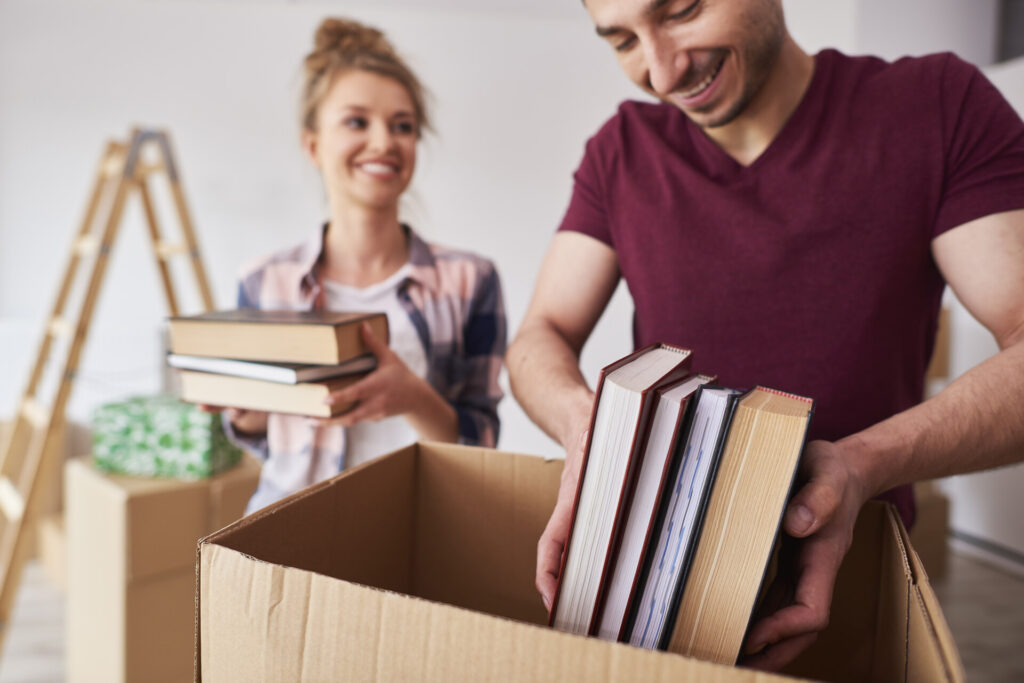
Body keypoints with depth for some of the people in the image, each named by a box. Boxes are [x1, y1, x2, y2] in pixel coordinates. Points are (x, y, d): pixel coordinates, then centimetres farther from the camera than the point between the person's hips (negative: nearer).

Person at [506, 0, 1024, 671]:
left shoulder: (943, 105, -11)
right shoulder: (622, 151, -5)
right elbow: (541, 337, -8)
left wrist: (864, 463, -32)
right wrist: (585, 419, -30)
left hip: (852, 562, -1)